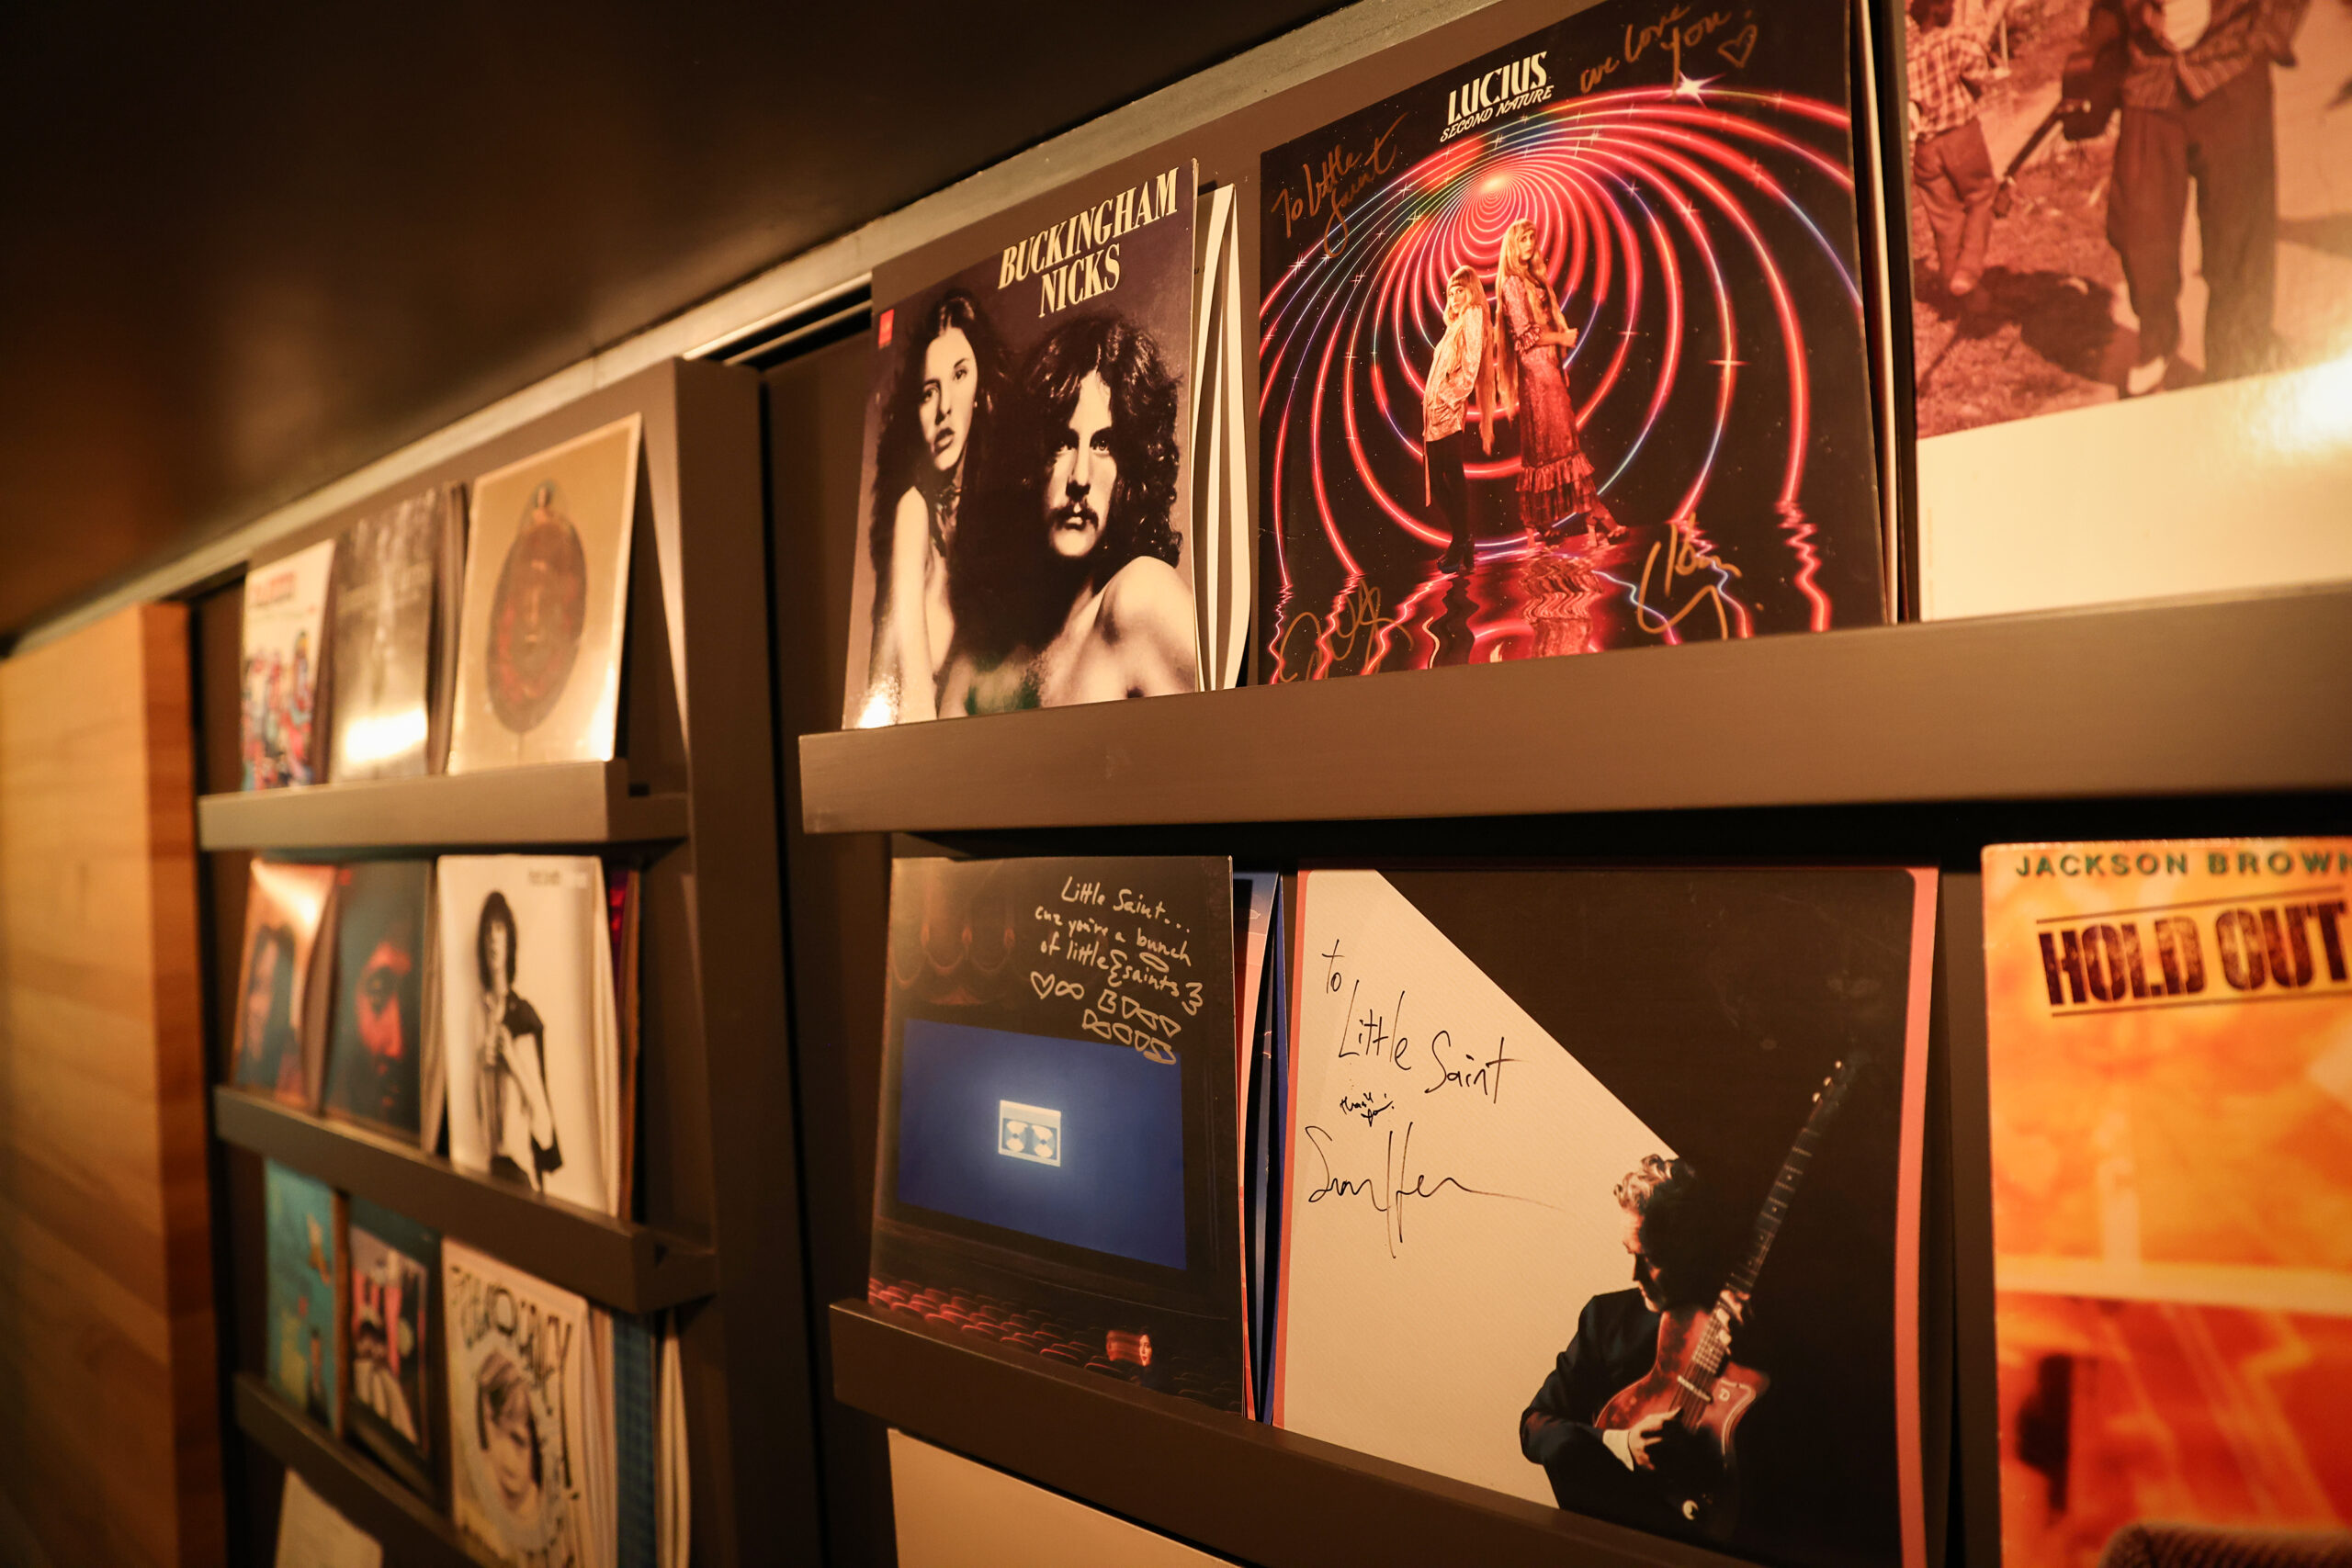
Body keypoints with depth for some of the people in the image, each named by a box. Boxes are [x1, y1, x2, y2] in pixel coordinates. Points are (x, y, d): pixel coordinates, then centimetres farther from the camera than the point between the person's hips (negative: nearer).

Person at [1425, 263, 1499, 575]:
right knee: (1434, 477, 8)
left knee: (1453, 476, -8)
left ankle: (1461, 544, -4)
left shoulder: (1472, 318, -4)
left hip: (1451, 413, -9)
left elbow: (1469, 370, -15)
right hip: (1436, 414, 9)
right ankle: (1462, 539, 15)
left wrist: (1449, 400, -18)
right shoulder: (1457, 324, 23)